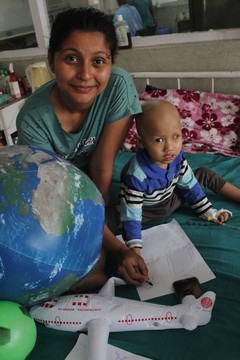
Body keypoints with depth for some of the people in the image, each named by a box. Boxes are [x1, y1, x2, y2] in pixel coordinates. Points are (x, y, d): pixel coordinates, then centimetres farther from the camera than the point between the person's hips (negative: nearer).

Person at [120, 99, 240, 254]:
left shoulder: (177, 157, -21)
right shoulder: (136, 176, -38)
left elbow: (190, 186, -4)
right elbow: (131, 217, -35)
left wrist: (208, 212, 2)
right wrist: (135, 252, -42)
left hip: (171, 199, 5)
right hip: (148, 211, -5)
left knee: (205, 174, 7)